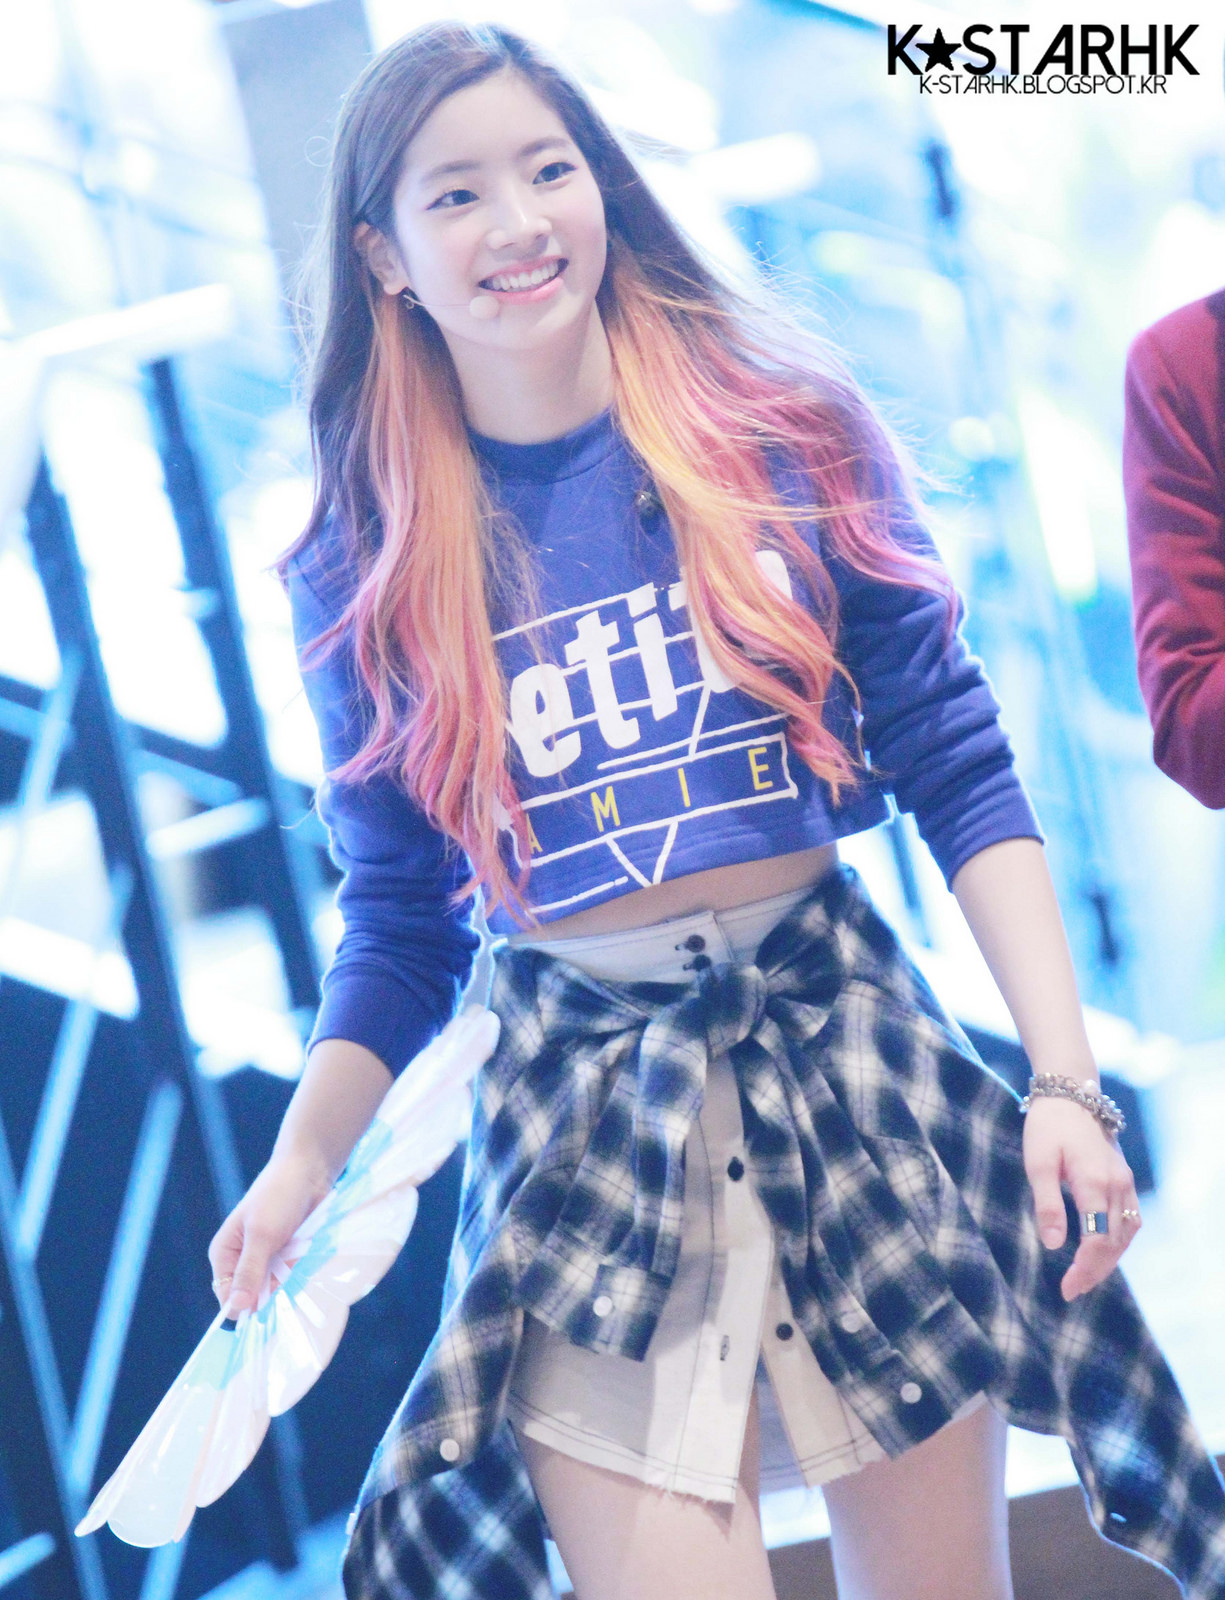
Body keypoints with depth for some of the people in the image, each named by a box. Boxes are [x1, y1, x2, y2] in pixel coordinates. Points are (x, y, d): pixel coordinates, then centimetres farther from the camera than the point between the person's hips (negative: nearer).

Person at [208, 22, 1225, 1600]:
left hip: (845, 1040, 0)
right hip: (581, 1126, 0)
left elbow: (960, 772, 0)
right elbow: (399, 924, 8)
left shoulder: (784, 428, 0)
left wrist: (1067, 1078, -10)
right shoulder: (367, 568, 2)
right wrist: (299, 1167, -8)